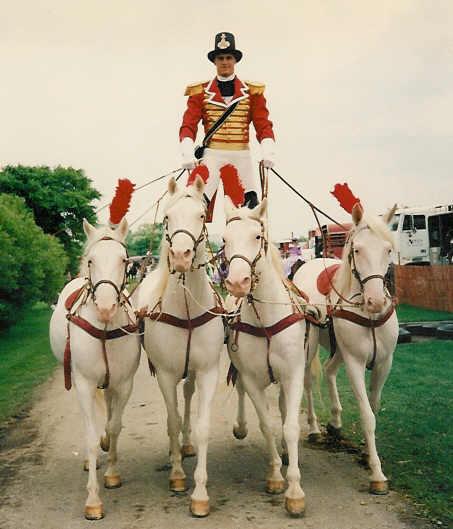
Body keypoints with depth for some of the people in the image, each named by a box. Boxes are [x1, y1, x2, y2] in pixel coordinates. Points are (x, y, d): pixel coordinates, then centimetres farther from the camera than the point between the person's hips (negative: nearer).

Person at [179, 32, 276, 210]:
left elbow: (263, 125, 3)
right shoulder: (200, 91, 7)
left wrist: (268, 152, -15)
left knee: (251, 204, 0)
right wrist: (188, 154, -17)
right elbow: (188, 125, 1)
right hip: (212, 154, -1)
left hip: (241, 155, 1)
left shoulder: (252, 90, 9)